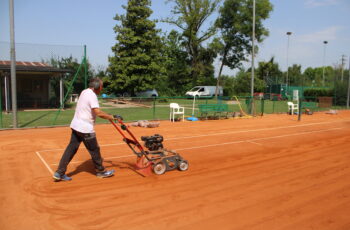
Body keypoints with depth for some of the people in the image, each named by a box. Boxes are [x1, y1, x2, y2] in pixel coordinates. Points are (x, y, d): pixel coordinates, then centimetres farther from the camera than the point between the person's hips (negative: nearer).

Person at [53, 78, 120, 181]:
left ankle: (59, 173, 11)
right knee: (94, 149, 7)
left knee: (71, 148, 11)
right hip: (85, 128, -9)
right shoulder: (92, 95, -18)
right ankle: (100, 171, 24)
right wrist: (113, 117, -21)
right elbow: (98, 113, -28)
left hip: (76, 126, 9)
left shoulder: (84, 92, 12)